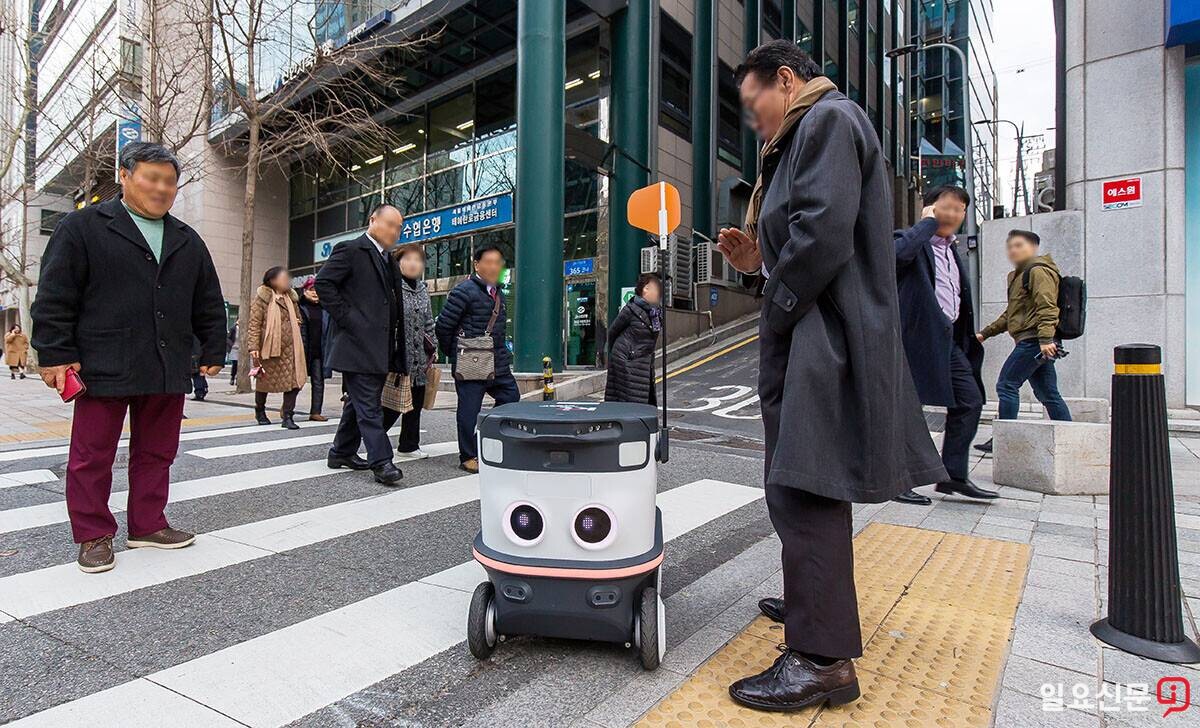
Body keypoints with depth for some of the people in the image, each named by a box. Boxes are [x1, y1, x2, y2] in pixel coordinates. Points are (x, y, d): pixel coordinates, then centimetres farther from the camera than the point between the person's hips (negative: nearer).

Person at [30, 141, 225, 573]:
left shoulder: (188, 242, 14)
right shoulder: (84, 227, 2)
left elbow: (209, 304, 16)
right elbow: (54, 295, -2)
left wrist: (213, 351, 12)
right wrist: (55, 354, -7)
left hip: (167, 371, 4)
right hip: (104, 369, -4)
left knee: (157, 452, 11)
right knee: (92, 456, 5)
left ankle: (147, 525, 25)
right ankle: (93, 536, 18)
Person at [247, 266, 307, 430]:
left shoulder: (290, 297, 14)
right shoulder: (262, 297, -5)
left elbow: (297, 318, 30)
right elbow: (254, 324, -10)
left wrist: (296, 323, 10)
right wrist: (253, 347, -16)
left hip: (290, 347, 5)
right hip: (269, 347, -5)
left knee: (294, 380, -5)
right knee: (265, 380, 11)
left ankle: (287, 417, 2)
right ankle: (260, 411, 34)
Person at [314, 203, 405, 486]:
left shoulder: (386, 260, 20)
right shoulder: (351, 250, -5)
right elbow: (323, 282, -11)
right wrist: (346, 319, -14)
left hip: (378, 347, 9)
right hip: (357, 344, -9)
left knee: (359, 401, 16)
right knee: (368, 405, -8)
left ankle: (342, 453, 28)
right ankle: (381, 462, -7)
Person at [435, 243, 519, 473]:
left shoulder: (498, 293, 15)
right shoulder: (464, 292, -10)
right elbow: (443, 326, -9)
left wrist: (503, 354, 15)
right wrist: (455, 355, -1)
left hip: (497, 363, 8)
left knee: (511, 398, 10)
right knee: (469, 409, 0)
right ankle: (468, 457, 12)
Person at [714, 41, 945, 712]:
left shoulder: (829, 117, -5)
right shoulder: (806, 137, 25)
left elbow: (825, 234, -20)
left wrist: (777, 313, -12)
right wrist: (760, 261, 9)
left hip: (825, 336, -11)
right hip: (812, 336, 11)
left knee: (804, 488, -11)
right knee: (807, 483, 17)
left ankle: (823, 658, -2)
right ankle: (817, 604, 33)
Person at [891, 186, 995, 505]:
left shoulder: (952, 249, 20)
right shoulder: (913, 240, -5)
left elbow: (959, 297, 25)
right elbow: (899, 252, -32)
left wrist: (967, 340, 20)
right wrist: (928, 223, -15)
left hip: (948, 339, 9)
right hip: (917, 338, -9)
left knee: (970, 401, 8)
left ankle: (954, 475, 18)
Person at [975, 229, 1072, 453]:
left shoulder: (1038, 271, -6)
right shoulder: (1019, 275, 24)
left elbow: (1046, 306, -19)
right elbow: (1011, 314, 31)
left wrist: (1045, 338, -29)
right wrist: (985, 333, 29)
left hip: (1033, 341, -10)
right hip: (1037, 343, 10)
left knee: (1006, 385, -8)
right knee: (1047, 393, 10)